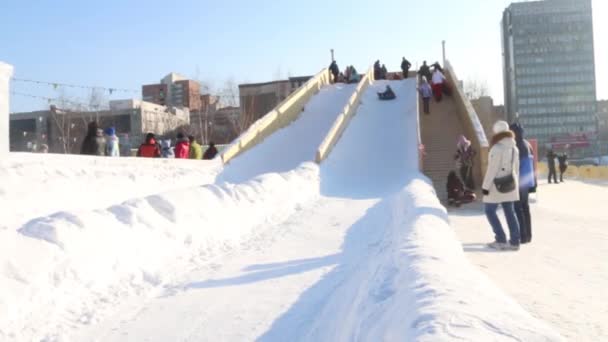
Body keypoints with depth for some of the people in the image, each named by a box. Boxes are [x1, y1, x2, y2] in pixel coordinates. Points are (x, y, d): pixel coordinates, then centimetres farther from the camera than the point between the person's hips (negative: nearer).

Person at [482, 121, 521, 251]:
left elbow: (492, 169, -18)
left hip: (497, 185, -8)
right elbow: (516, 168, 13)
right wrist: (515, 184, 20)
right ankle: (514, 241, 9)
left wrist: (485, 186, -14)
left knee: (490, 211, 3)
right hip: (509, 184, 8)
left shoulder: (497, 148, -17)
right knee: (510, 212, 9)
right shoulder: (514, 148, 8)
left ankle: (501, 240, 1)